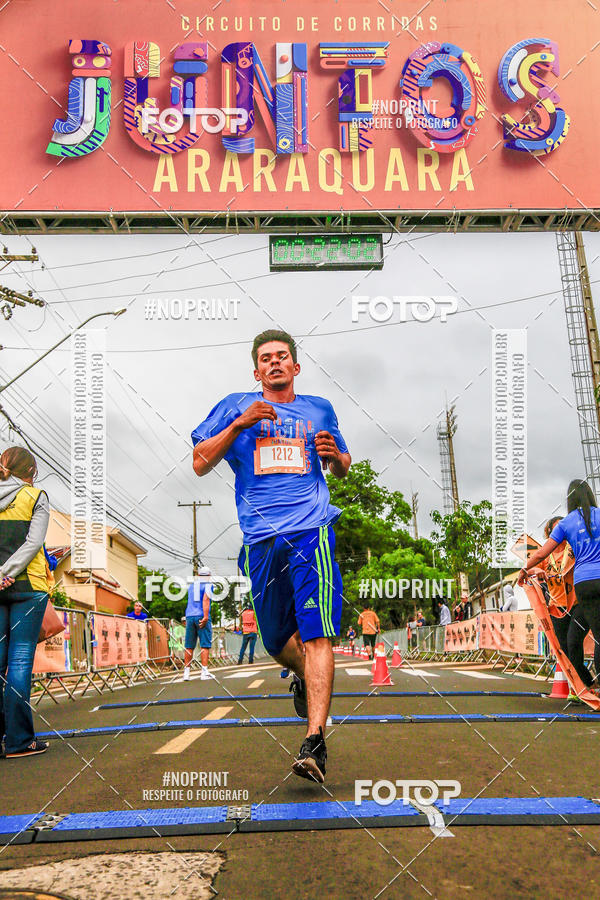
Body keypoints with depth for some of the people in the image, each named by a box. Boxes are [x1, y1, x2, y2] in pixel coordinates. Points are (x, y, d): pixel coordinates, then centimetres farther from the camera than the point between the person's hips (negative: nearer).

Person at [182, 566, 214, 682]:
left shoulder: (191, 586, 19)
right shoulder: (208, 585, 2)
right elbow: (205, 600, -13)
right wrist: (205, 617, -19)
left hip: (189, 616, 5)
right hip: (201, 616, -5)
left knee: (189, 646, 7)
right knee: (205, 645, -5)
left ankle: (186, 672, 5)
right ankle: (204, 672, -11)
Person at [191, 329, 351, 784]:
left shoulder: (319, 410, 19)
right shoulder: (235, 407, 14)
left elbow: (343, 469, 29)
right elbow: (200, 464, 6)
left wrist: (334, 455, 5)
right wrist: (238, 425, -6)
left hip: (312, 531, -1)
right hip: (261, 539, 1)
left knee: (315, 634, -16)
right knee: (276, 640, 10)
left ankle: (315, 741, -16)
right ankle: (304, 677, 43)